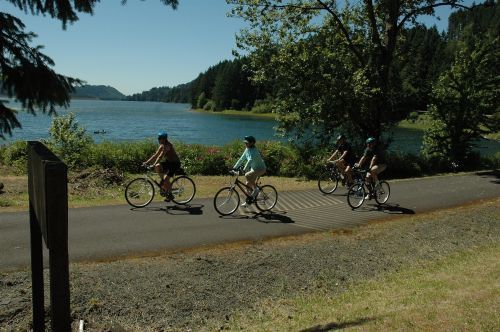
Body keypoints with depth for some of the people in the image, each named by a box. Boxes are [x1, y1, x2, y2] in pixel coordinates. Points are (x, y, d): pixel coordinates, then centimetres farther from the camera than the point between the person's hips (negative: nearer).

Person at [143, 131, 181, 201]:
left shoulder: (167, 145, -22)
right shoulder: (162, 146, 5)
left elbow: (161, 156, -32)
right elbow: (156, 155, 5)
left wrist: (154, 164, -41)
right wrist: (147, 162, -4)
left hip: (175, 164, -8)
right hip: (169, 162, 8)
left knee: (166, 178, -19)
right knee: (157, 166, -16)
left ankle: (169, 195, -1)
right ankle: (162, 180, 4)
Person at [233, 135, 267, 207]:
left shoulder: (254, 150, -23)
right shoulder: (247, 149, 2)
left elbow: (250, 160, -35)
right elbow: (242, 159, 6)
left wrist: (244, 169, -44)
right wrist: (235, 167, 0)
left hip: (260, 168, -9)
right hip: (254, 168, 9)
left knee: (247, 175, -28)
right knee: (248, 184, 5)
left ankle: (255, 190, -12)